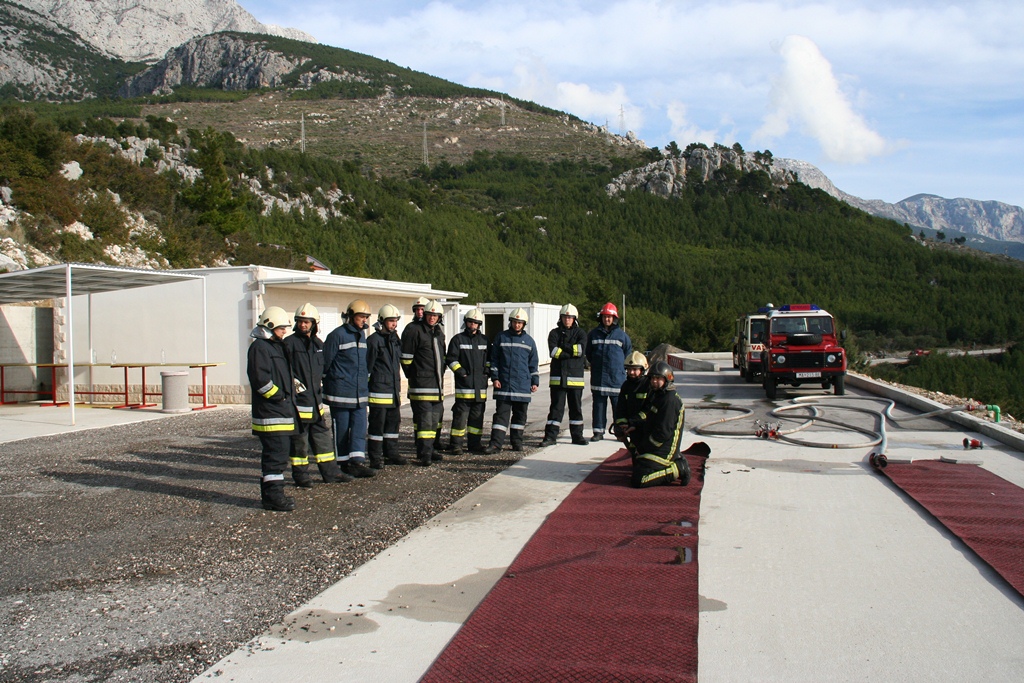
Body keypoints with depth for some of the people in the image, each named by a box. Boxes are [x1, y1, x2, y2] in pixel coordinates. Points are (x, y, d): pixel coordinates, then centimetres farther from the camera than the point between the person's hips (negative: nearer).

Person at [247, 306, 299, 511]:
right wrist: (279, 396, -14)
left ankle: (271, 494, 22)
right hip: (270, 412, -10)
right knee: (276, 454, -10)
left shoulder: (277, 345, 20)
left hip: (282, 410, 10)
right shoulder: (259, 347, -11)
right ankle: (273, 496, -6)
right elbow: (260, 379, -22)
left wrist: (287, 396, 12)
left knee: (278, 453, 14)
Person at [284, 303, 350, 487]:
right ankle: (300, 475, 9)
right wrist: (294, 382, -16)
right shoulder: (289, 342, -7)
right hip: (298, 399, -7)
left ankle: (330, 471, 19)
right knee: (299, 438, -1)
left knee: (323, 435, 12)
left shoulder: (318, 344, 13)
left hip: (316, 398, 7)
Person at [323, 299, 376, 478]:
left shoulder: (362, 334, 14)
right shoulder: (337, 335, -11)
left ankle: (357, 462, -4)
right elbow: (325, 361, -8)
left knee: (360, 427, -2)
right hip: (340, 392, -7)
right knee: (342, 429, 3)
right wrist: (328, 382, -2)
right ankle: (344, 464, 12)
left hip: (360, 392, 7)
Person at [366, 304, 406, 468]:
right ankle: (375, 458, 4)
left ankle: (391, 454, 24)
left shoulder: (395, 339, 14)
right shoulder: (374, 340, -11)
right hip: (379, 389, -8)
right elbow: (367, 365, -10)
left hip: (394, 389, 8)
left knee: (394, 422, 13)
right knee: (377, 424, -3)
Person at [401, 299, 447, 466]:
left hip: (438, 382, 8)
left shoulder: (439, 331, 15)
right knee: (424, 418, -10)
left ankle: (429, 448, 24)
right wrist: (412, 375, -5)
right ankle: (424, 454, -7)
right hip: (422, 383, -8)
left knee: (436, 416, 13)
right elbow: (406, 357, -10)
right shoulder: (414, 329, -10)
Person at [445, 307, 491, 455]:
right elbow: (450, 358, -1)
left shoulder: (484, 340, 15)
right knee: (460, 415, -6)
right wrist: (459, 370, -12)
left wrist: (488, 368, 8)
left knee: (477, 416, 10)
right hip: (463, 385, -4)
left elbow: (489, 358, 24)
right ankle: (456, 444, -1)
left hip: (480, 384, 5)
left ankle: (475, 443, 18)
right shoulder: (458, 339, 2)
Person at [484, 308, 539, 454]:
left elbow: (533, 364, 14)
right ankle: (496, 443, -6)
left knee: (520, 415, 8)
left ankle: (517, 442, 17)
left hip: (523, 385, 2)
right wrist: (495, 377, -1)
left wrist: (535, 381, 9)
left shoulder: (529, 340, 9)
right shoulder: (501, 337, 4)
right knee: (501, 414, -5)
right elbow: (494, 359, 6)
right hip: (504, 384, -2)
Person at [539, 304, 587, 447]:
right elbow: (553, 351, -11)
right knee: (556, 407, 0)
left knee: (576, 407, 9)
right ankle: (550, 436, 3)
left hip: (575, 376, 1)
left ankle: (577, 436, 19)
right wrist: (572, 352, -12)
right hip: (558, 377, -1)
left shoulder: (580, 333, 7)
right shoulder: (555, 333, 6)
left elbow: (581, 349, -12)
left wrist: (563, 349, -11)